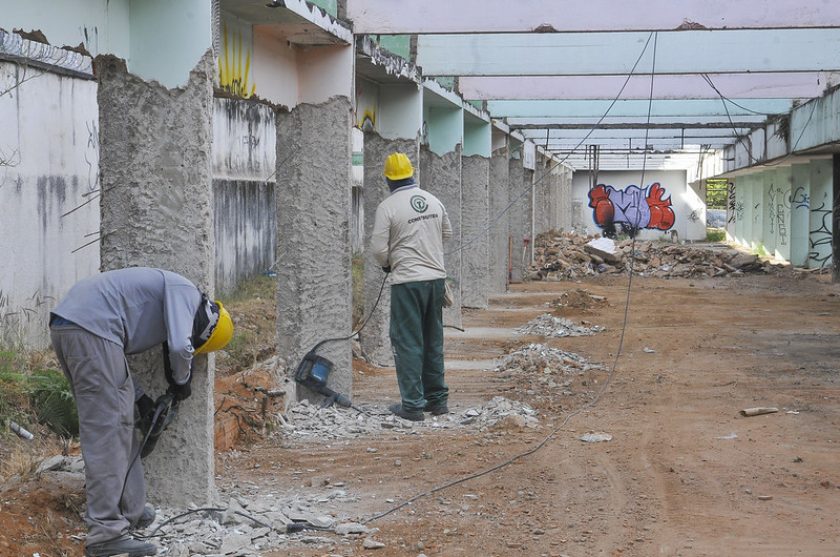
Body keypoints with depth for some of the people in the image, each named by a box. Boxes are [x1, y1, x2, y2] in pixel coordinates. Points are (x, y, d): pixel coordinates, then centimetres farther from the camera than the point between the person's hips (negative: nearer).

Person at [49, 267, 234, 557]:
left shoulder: (161, 298, 29)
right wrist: (182, 380, 7)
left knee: (120, 424, 15)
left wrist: (138, 397, 23)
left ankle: (131, 512, 20)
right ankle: (106, 533, -11)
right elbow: (179, 346, -13)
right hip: (90, 327, -10)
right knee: (106, 429, -10)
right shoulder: (186, 292, 3)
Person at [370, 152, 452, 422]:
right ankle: (437, 399, 22)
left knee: (408, 342, 0)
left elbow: (378, 247, -11)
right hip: (436, 277, 6)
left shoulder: (388, 206, -11)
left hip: (407, 281, -6)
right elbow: (447, 233, 19)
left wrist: (386, 264, 10)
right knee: (433, 340, 16)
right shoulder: (433, 200, 6)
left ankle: (413, 404, -1)